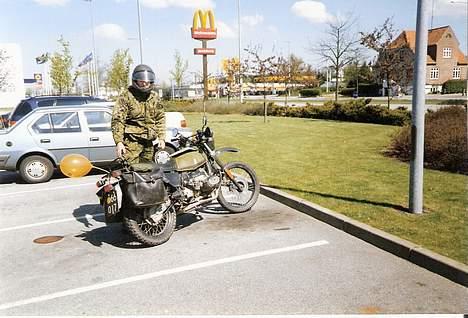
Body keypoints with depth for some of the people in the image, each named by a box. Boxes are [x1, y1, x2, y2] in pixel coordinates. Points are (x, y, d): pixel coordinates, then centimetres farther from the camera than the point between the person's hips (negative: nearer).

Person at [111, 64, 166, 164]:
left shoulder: (154, 97, 12)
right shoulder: (126, 96, -5)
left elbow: (160, 118, 20)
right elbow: (117, 120, -10)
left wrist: (161, 137, 11)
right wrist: (119, 142, -18)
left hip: (148, 142, 6)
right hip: (131, 141, -6)